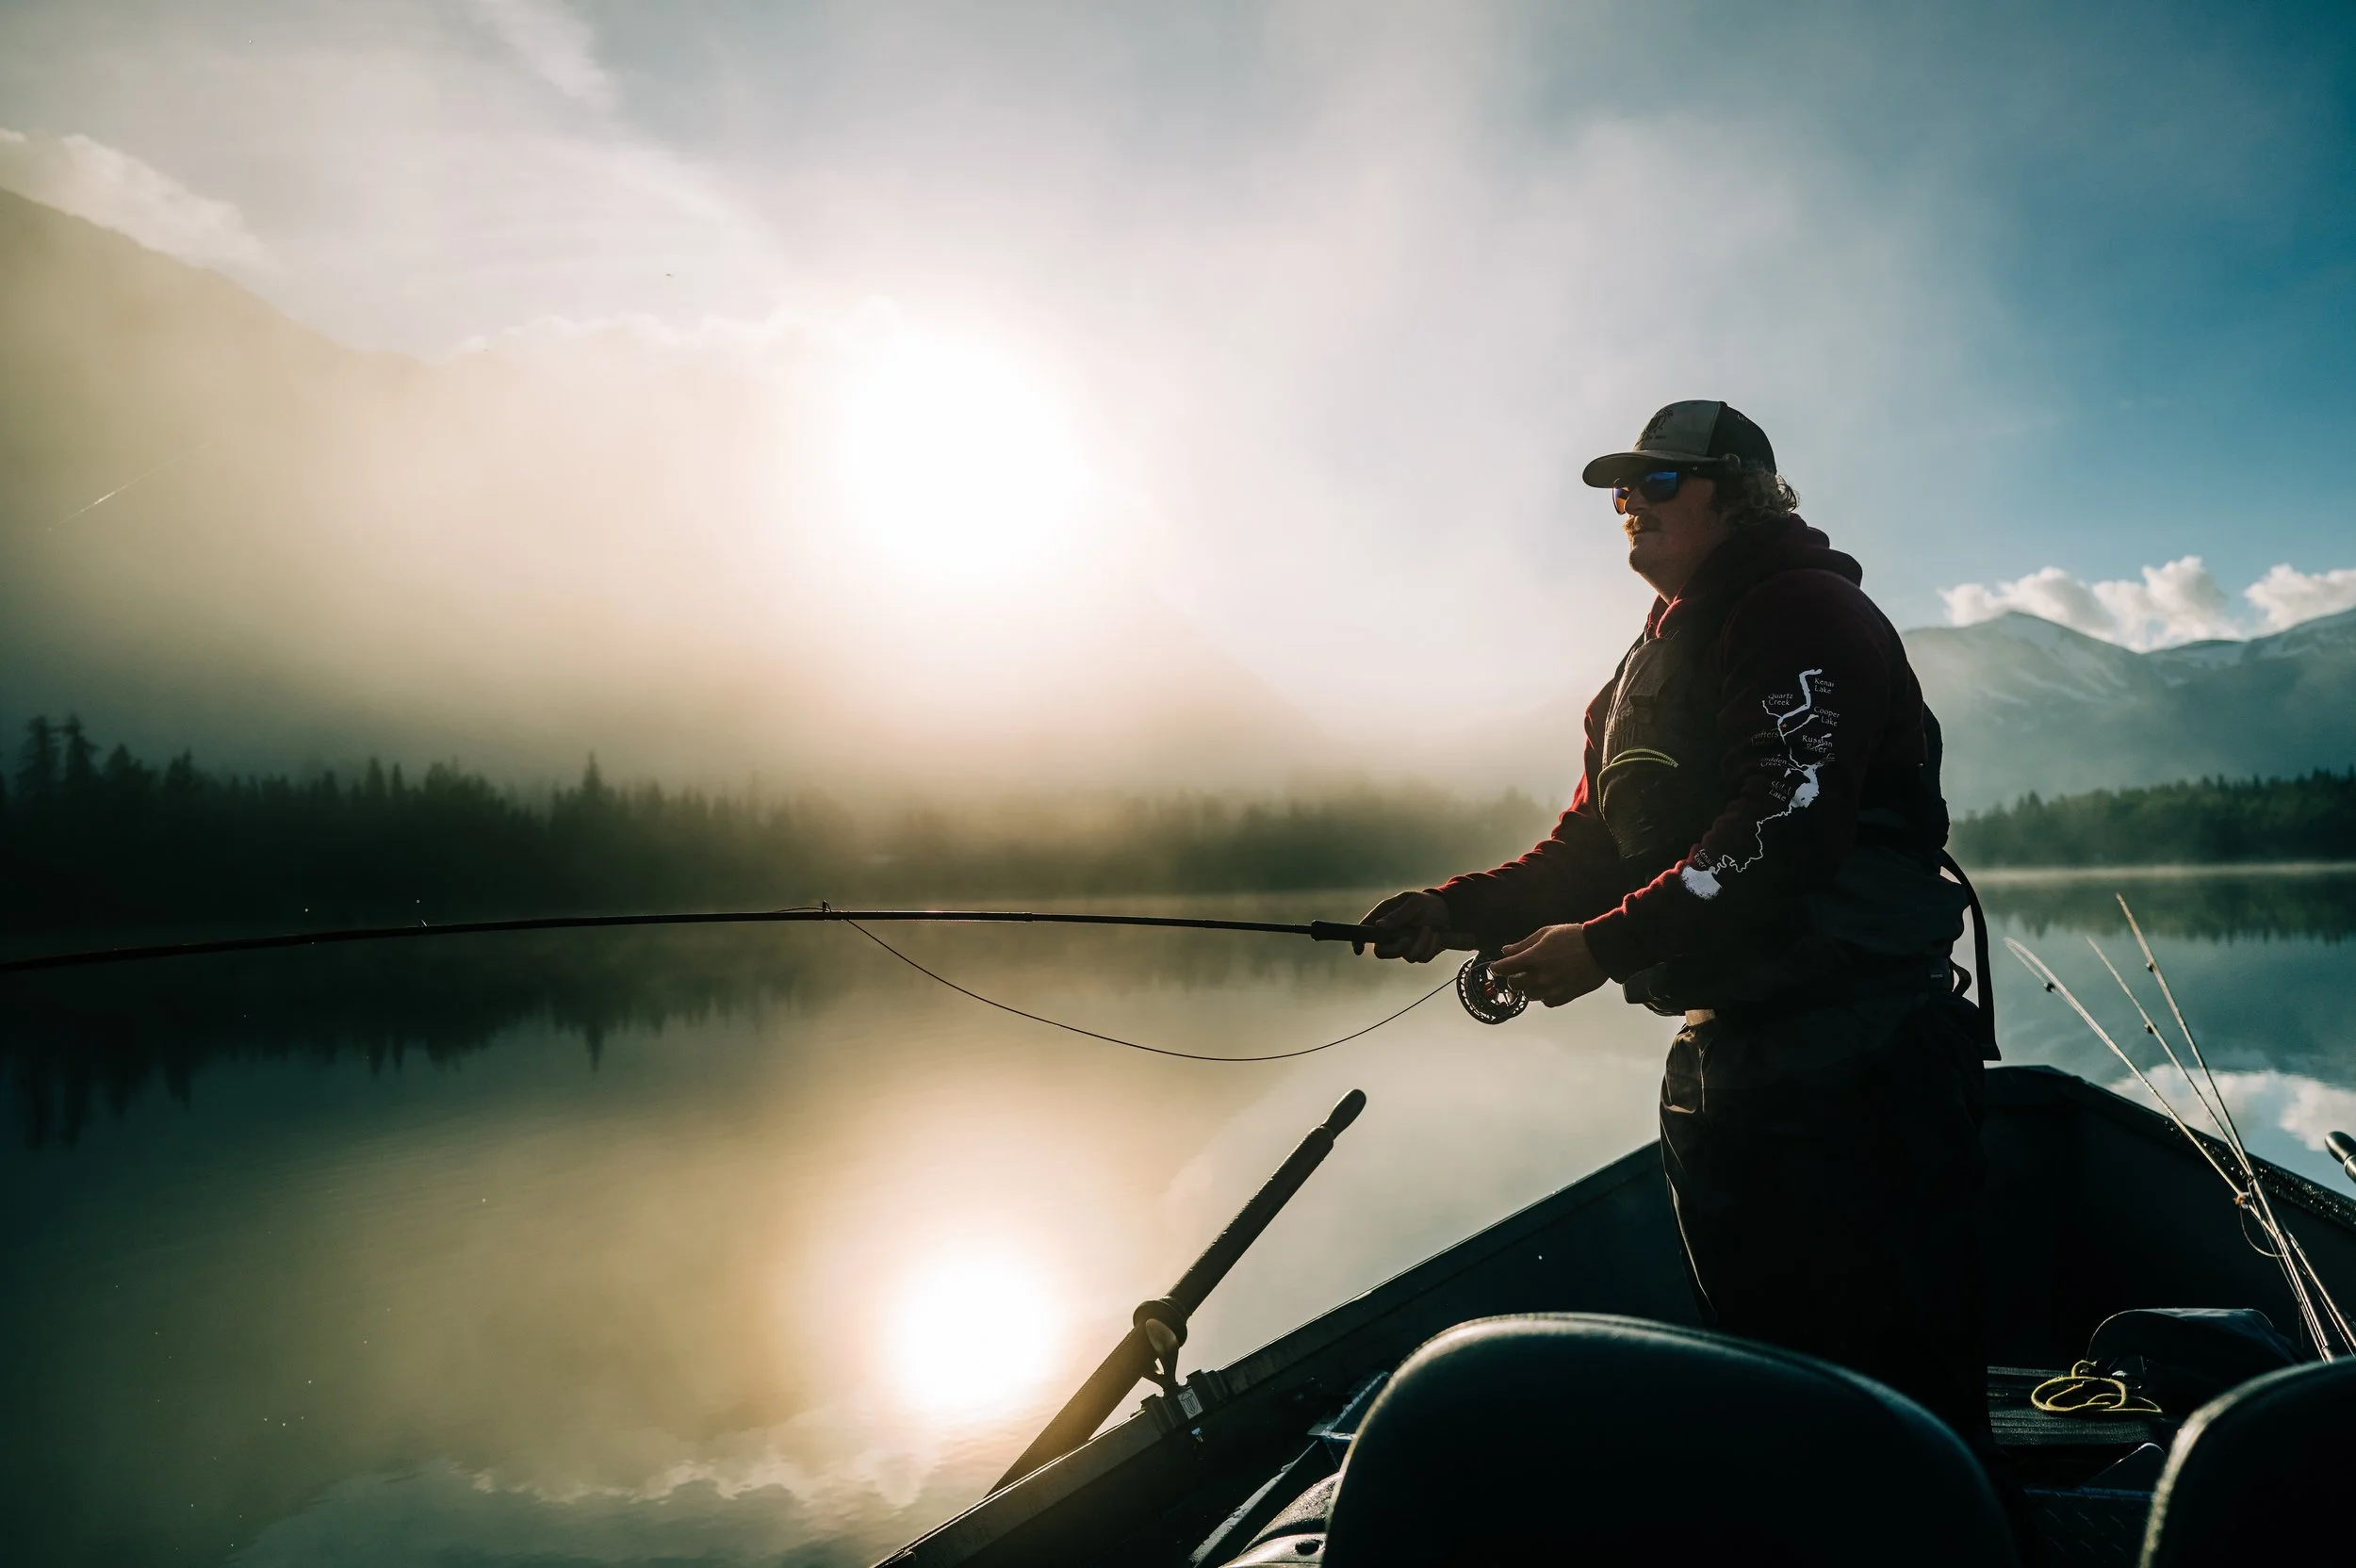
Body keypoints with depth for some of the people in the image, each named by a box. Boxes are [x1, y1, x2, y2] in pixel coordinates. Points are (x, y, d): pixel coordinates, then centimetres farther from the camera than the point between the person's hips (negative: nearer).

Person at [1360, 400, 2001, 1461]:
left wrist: (1605, 945, -22)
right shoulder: (1654, 660, 19)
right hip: (1722, 1051, 9)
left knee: (1896, 1379, -2)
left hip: (1855, 1063, -9)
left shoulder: (1804, 612, -9)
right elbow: (1592, 848, 16)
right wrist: (1457, 909, 1)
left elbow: (1784, 830, -22)